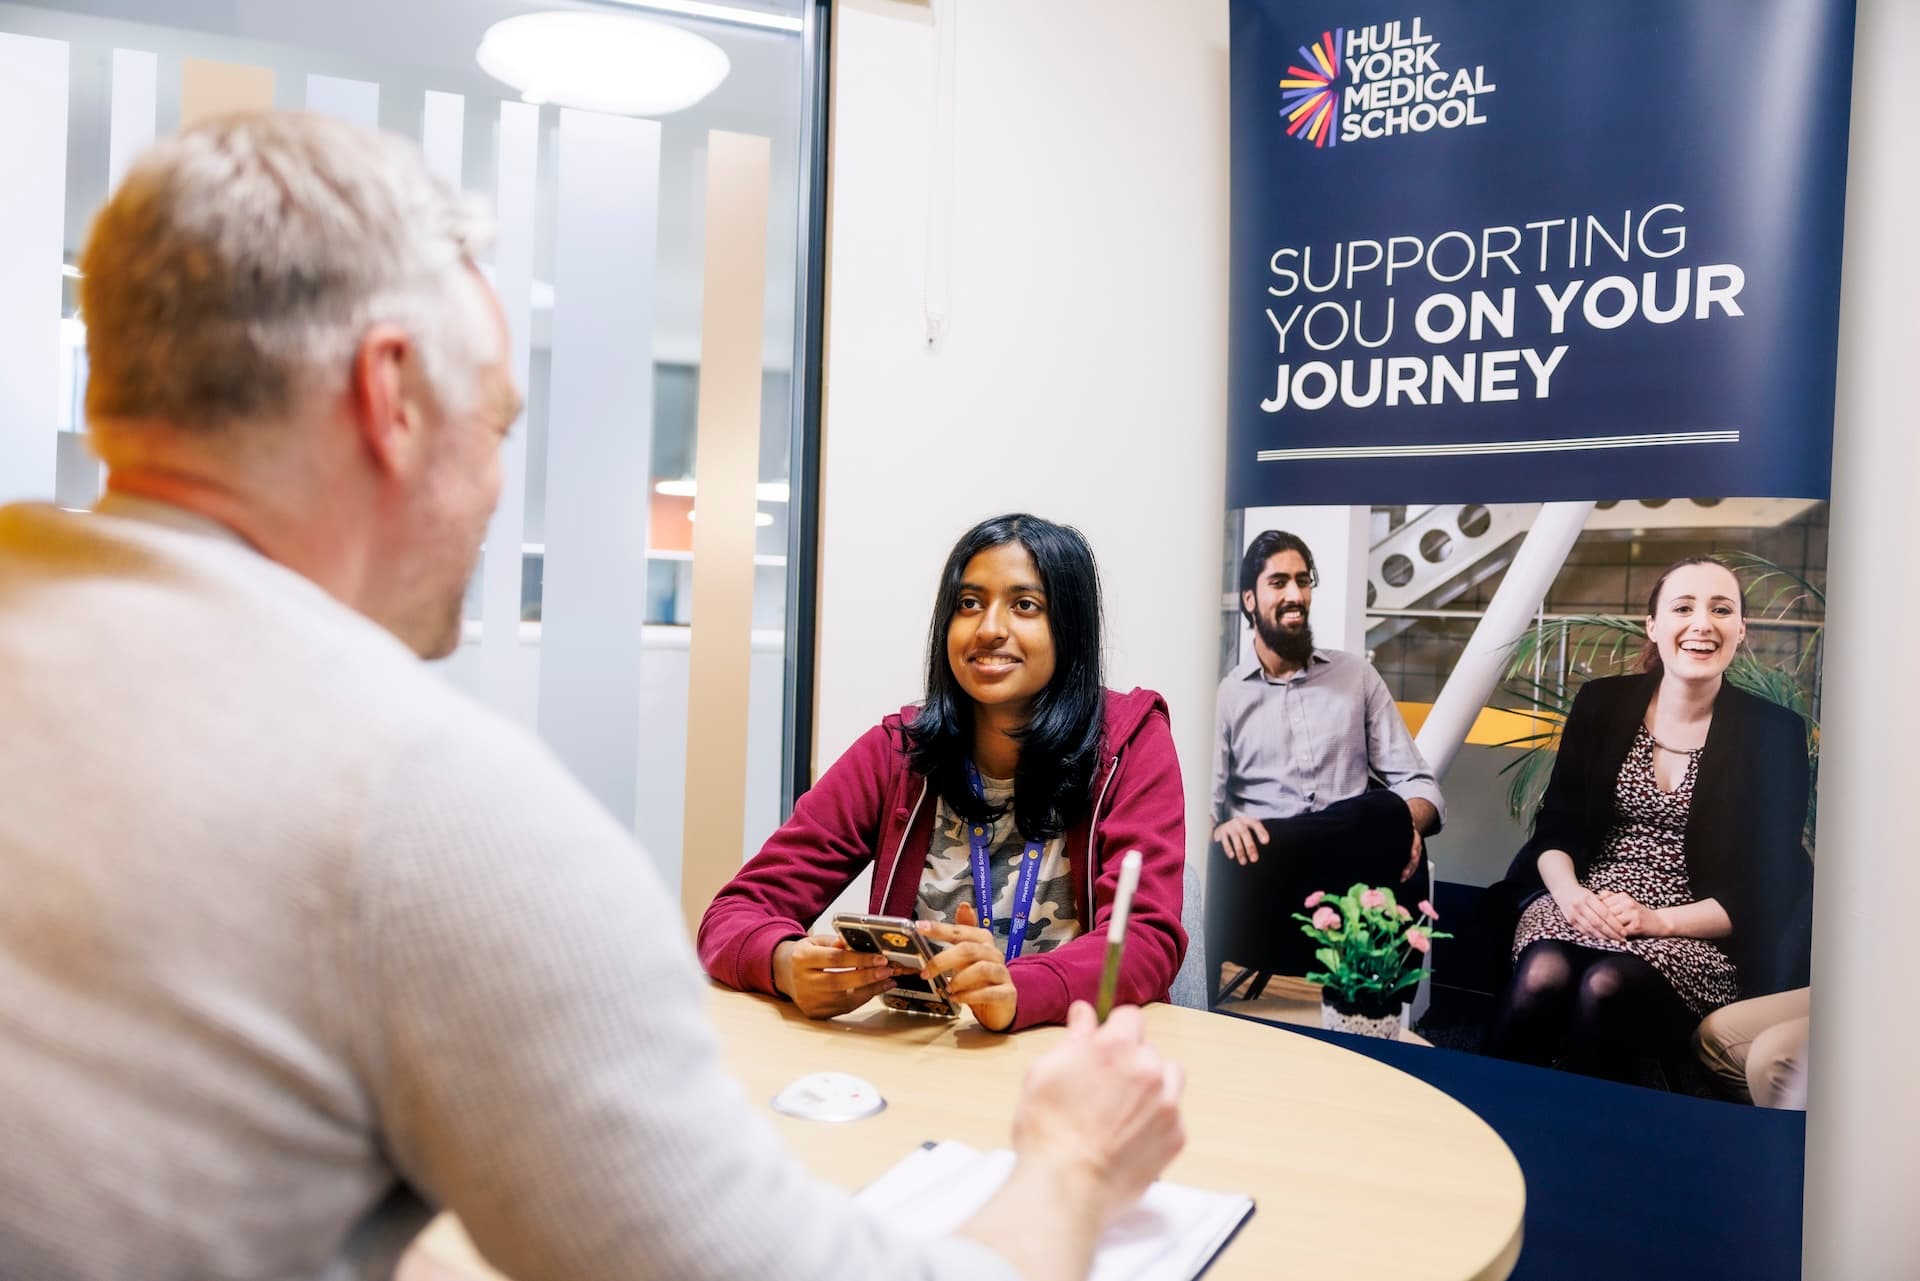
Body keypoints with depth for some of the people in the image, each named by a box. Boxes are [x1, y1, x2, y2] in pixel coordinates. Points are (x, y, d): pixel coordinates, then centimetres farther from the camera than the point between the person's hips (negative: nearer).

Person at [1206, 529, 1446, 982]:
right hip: (1267, 869, -2)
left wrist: (1407, 823, -12)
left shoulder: (1357, 675, 18)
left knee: (1392, 812, -33)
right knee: (1232, 869, -39)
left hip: (1350, 866, 2)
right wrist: (1224, 829, -23)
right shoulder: (1226, 694, 13)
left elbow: (1417, 783, 13)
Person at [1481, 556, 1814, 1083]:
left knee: (1605, 988, -33)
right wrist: (1568, 892, -15)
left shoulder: (1773, 732, -1)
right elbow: (1555, 823, 6)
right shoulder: (1603, 702, 6)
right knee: (1541, 976, -31)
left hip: (1698, 932, -1)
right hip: (1585, 902, 2)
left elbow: (1768, 886, -3)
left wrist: (1660, 921, -17)